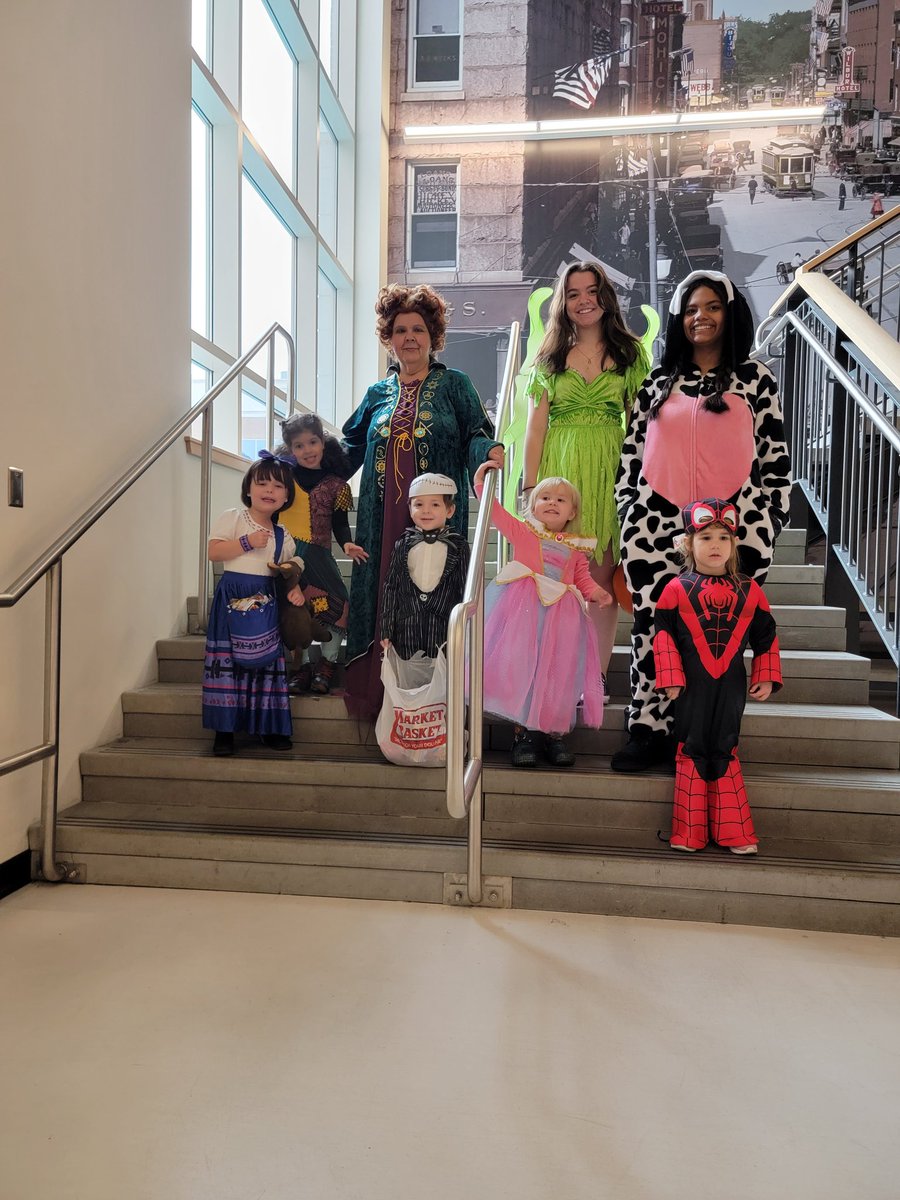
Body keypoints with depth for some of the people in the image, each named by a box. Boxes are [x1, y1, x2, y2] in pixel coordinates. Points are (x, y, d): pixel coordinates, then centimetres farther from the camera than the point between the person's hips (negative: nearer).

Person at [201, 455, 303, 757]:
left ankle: (269, 726, 15)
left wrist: (295, 588, -6)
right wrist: (248, 542, -17)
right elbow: (213, 551, -10)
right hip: (232, 598, -4)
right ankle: (224, 729, 4)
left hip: (265, 601, 4)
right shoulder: (232, 518, 1)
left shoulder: (282, 536, 13)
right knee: (226, 659, -4)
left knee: (267, 659, 5)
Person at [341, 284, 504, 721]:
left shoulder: (454, 384, 9)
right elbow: (351, 447, 23)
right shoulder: (378, 394, 19)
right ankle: (380, 690, 9)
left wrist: (488, 452, -20)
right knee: (383, 596, 1)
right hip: (383, 517, 4)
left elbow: (475, 436, 1)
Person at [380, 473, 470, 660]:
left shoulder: (458, 546, 1)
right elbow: (391, 587, 6)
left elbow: (466, 589, 3)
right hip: (407, 627, 2)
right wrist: (386, 631, 3)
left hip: (444, 627, -1)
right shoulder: (403, 545, 5)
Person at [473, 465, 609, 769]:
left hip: (561, 613, 3)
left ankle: (556, 734, 7)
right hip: (522, 609, -2)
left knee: (559, 671, -4)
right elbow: (496, 511, 6)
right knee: (518, 666, -11)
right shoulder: (523, 531, 11)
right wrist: (481, 482, 0)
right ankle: (522, 733, -2)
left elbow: (583, 578, 16)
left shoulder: (576, 547, 18)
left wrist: (596, 592, -4)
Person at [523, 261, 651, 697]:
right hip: (559, 470, 0)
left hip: (610, 470, 0)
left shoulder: (631, 352, 10)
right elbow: (535, 426, 5)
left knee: (602, 576, 1)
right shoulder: (549, 357, 11)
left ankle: (597, 676, 9)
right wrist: (530, 487, -2)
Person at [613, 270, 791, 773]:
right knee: (654, 626, 0)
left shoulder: (756, 379, 8)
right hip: (658, 523, 2)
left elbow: (776, 456, 6)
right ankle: (650, 731, 10)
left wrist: (770, 520, -1)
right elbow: (633, 450, 13)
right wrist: (627, 512, 7)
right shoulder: (659, 381, 14)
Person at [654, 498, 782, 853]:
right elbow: (664, 635, -4)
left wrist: (765, 678, 6)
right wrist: (670, 679, -8)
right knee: (691, 753, 6)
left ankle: (734, 834, 19)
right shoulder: (676, 589, -4)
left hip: (731, 687, 2)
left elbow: (766, 637, 10)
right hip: (691, 687, -2)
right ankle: (689, 833, 17)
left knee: (725, 753, 8)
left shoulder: (749, 591, 4)